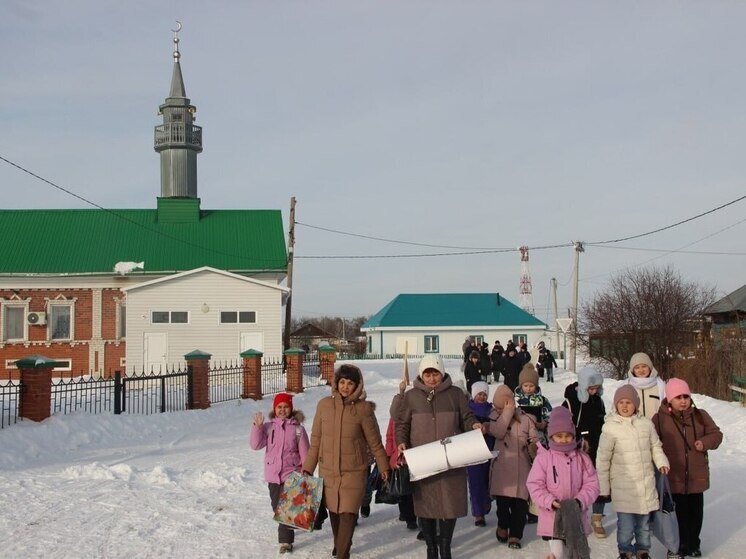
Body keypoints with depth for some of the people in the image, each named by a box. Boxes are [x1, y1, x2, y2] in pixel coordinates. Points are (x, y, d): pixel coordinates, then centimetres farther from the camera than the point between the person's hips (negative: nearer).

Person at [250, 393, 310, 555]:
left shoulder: (298, 428, -5)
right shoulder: (268, 427, 1)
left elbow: (304, 453, -2)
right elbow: (255, 445, -10)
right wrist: (257, 426, -20)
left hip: (291, 473, -3)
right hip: (273, 474, 3)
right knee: (277, 507, 16)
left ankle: (285, 540, -4)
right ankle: (285, 529, 40)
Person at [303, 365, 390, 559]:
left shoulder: (363, 408, -7)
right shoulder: (324, 405, 0)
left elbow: (374, 441, 1)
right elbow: (316, 439, 6)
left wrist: (383, 467, 6)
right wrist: (307, 468, 7)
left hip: (354, 472, -3)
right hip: (328, 470, 3)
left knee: (348, 514, -8)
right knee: (334, 511, 15)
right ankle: (339, 543, 40)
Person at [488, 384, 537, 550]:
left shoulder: (526, 419, 3)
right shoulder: (495, 418, 5)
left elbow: (534, 441, 5)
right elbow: (498, 432, -16)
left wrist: (534, 449, -18)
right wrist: (508, 411, -15)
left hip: (521, 469, 0)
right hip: (501, 468, 0)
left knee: (520, 504, -1)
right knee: (502, 502, 0)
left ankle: (515, 535, 14)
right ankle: (503, 526, 28)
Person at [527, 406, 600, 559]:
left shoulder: (582, 458, 1)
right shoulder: (543, 458, -7)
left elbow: (591, 485, -2)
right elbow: (535, 486, -9)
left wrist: (580, 501, -19)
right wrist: (550, 501, -22)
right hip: (553, 518, -3)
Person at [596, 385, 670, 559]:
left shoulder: (646, 424, 2)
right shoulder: (610, 427, -8)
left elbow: (656, 447, 16)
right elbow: (602, 460, -4)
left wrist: (662, 462, -5)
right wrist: (604, 488, -3)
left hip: (646, 484, 4)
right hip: (623, 485, -3)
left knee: (644, 523, 15)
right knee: (626, 525, -1)